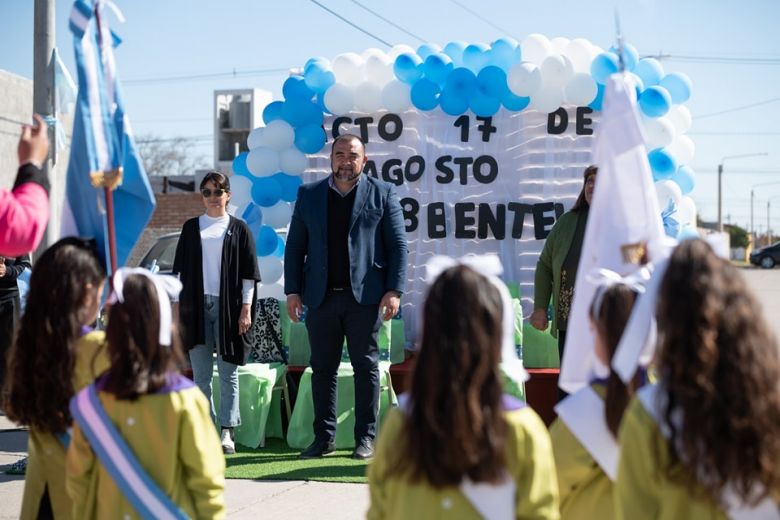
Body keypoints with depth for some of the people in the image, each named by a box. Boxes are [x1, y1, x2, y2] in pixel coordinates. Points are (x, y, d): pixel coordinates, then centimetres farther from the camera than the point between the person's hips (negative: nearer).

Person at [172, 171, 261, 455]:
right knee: (201, 374, 3)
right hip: (196, 306, 2)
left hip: (228, 306, -2)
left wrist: (246, 308, -4)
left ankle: (227, 431, 5)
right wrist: (179, 304, 5)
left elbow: (249, 272, 4)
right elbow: (181, 268, 13)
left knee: (228, 373, 0)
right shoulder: (191, 227, 12)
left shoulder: (239, 229, 7)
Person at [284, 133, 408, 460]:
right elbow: (295, 246, 11)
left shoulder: (383, 194, 5)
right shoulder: (309, 195, 12)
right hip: (321, 297, 2)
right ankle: (324, 437, 14)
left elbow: (398, 246, 1)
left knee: (366, 367, 3)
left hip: (364, 296, -2)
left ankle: (366, 437, 11)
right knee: (322, 369, 6)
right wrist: (292, 290, 3)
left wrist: (394, 291, -8)